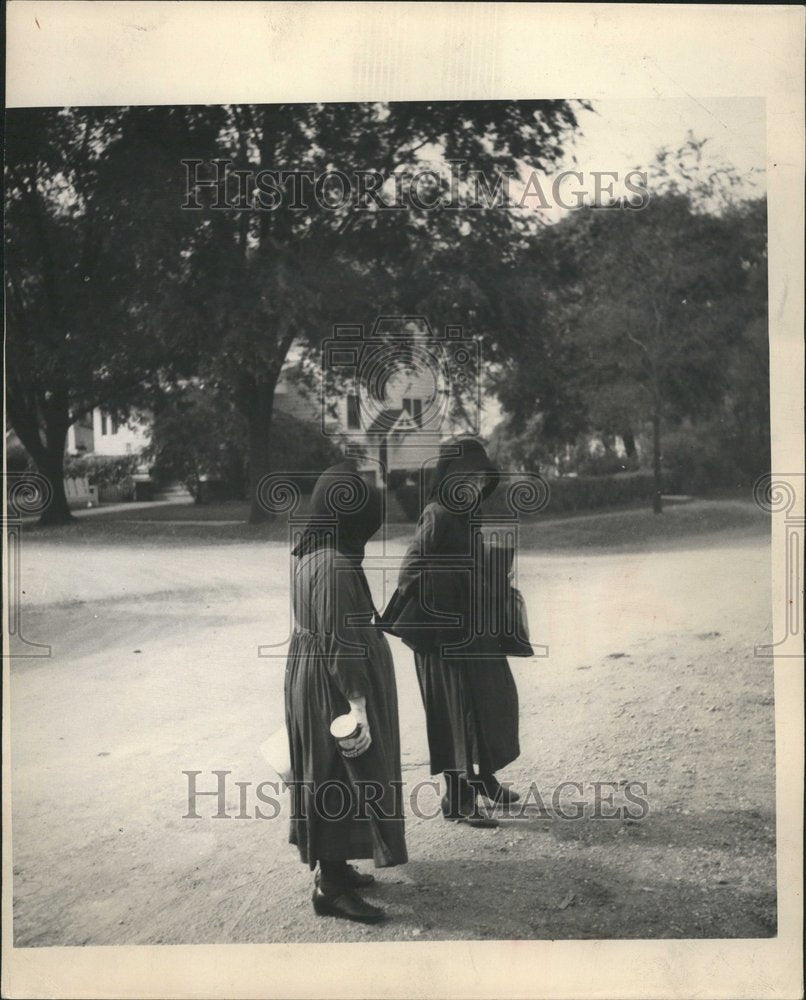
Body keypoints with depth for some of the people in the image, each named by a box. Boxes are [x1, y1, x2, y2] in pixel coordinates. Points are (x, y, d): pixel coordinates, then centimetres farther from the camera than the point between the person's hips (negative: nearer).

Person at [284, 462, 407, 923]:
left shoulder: (312, 556, 6)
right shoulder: (335, 565, -24)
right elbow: (341, 641, -25)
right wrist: (357, 703, -23)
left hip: (310, 674, 10)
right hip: (334, 686, -10)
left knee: (329, 777, 19)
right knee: (343, 779, 1)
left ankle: (332, 867, 33)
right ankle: (331, 887, 11)